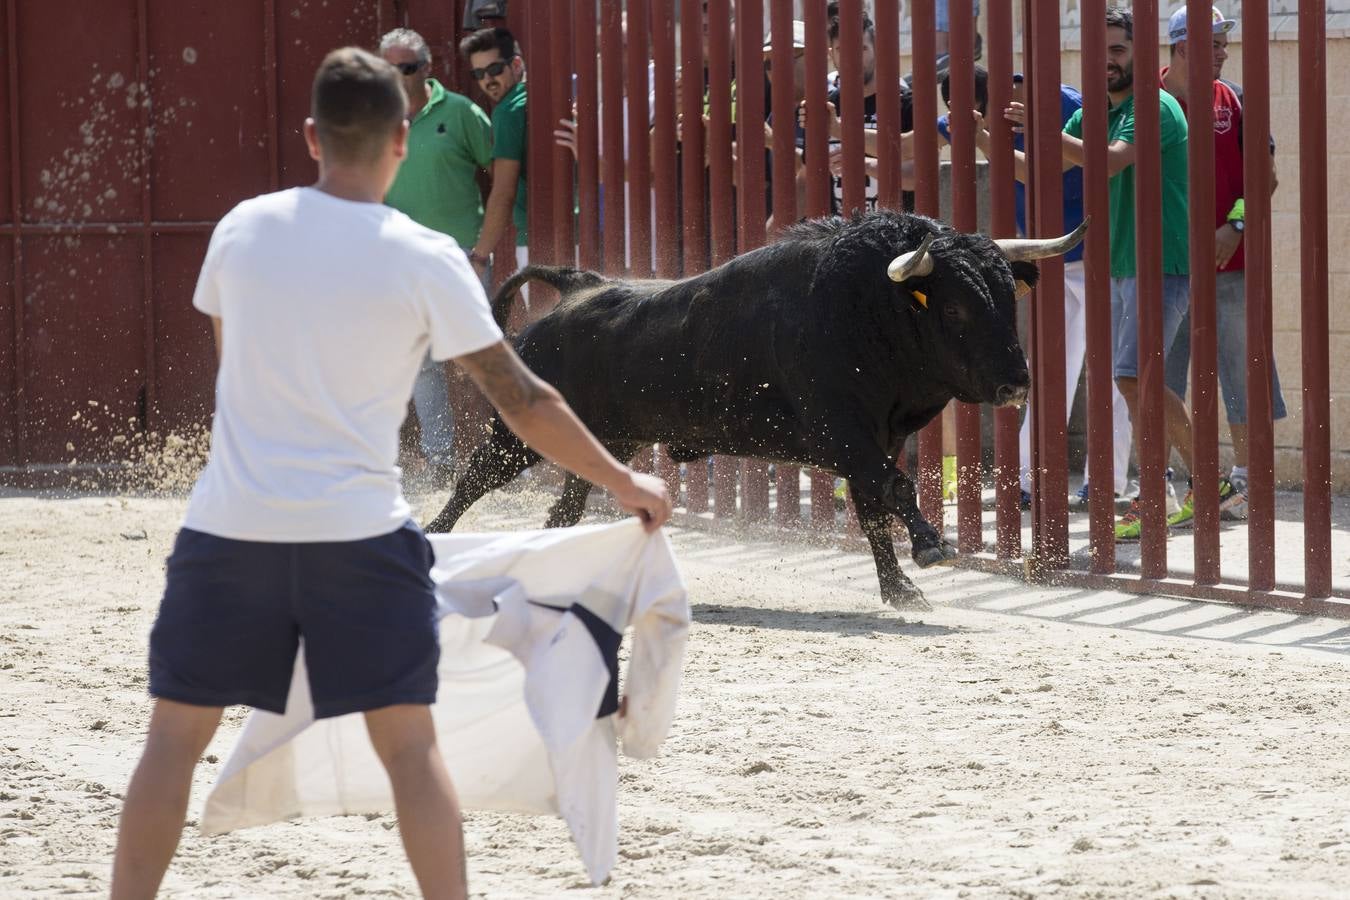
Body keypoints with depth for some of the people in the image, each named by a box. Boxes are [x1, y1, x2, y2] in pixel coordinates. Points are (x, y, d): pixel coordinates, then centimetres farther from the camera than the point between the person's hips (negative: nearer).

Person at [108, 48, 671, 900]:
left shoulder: (242, 228, 2)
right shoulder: (425, 259, -6)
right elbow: (522, 400, -2)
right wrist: (625, 482, 10)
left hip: (228, 526, 2)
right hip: (359, 533, -2)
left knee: (177, 732, 11)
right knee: (410, 740, 5)